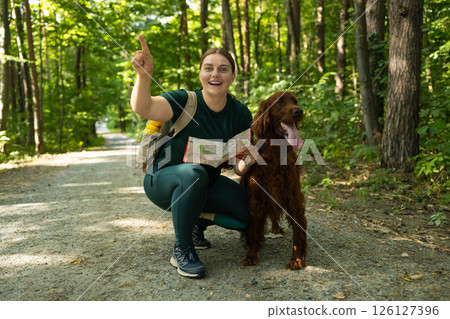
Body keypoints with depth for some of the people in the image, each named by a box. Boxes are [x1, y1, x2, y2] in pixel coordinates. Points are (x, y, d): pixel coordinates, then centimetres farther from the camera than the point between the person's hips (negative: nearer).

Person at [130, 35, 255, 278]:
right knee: (194, 173, -38)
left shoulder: (240, 114, -7)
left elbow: (238, 165, -3)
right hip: (164, 181, -4)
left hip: (206, 184, 5)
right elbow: (142, 108, -37)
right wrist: (144, 75, -55)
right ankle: (182, 249, -19)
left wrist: (245, 164, -26)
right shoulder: (186, 101, -19)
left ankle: (199, 220, 16)